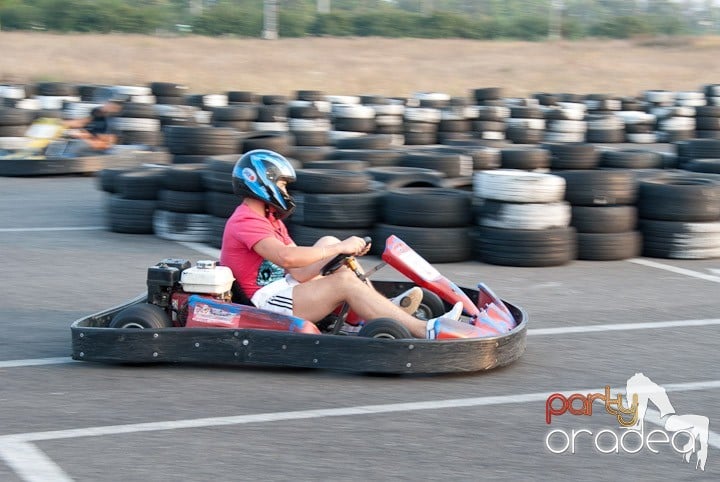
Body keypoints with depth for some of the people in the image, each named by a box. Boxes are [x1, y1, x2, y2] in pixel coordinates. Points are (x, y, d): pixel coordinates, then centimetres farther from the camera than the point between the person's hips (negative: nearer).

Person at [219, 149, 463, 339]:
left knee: (328, 242, 7)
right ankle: (423, 330, -27)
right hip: (264, 302, -11)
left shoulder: (268, 220, 17)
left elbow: (299, 273, 9)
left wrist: (338, 251, -7)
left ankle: (384, 305, -6)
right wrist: (339, 249, -22)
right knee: (345, 281, -22)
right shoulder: (245, 222, -15)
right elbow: (287, 257, -31)